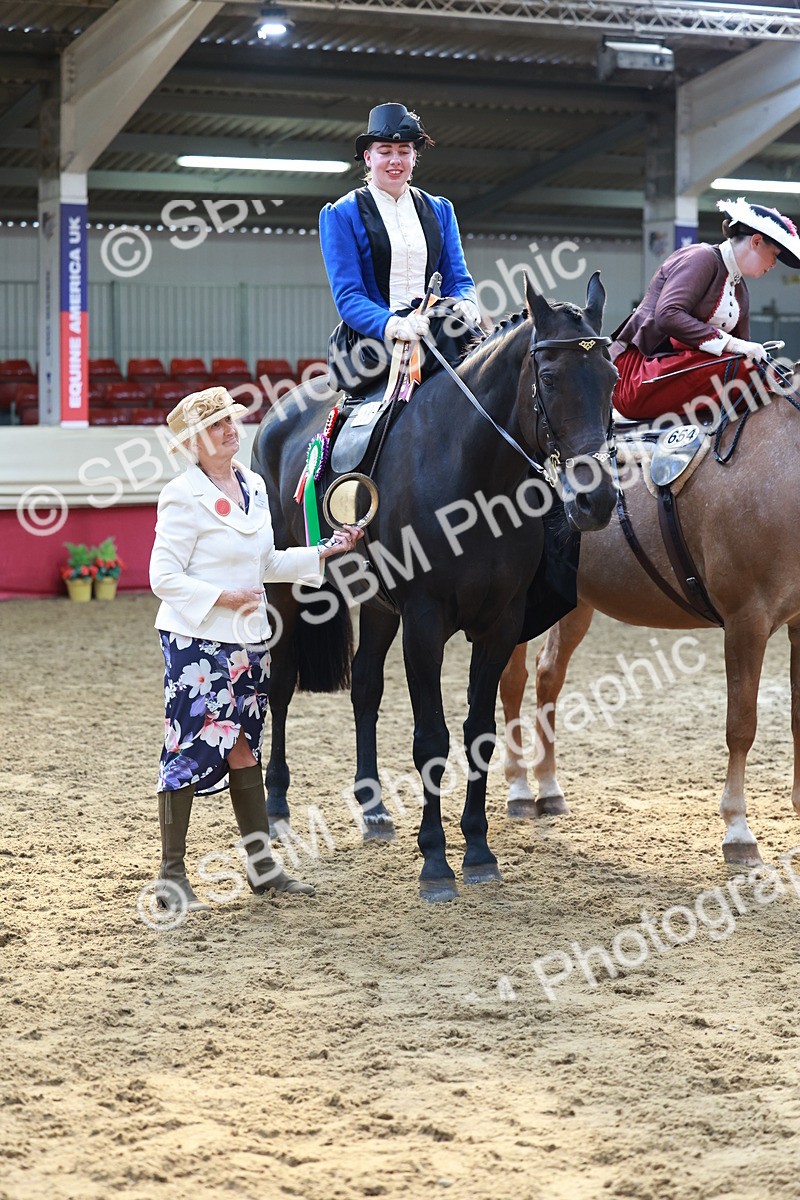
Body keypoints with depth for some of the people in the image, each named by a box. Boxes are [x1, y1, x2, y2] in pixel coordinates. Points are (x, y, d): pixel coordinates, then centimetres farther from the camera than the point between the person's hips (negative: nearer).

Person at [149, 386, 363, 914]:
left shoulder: (254, 485, 10)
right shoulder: (185, 497, -13)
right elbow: (164, 577, -14)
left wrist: (326, 552, 11)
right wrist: (222, 598, -23)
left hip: (249, 639, 7)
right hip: (197, 640, -7)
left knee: (244, 749, 13)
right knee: (190, 751, -3)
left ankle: (262, 865, 20)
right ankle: (171, 877, 4)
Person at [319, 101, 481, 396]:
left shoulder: (440, 210, 20)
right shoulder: (341, 214, 6)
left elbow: (458, 279, 17)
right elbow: (347, 296, -4)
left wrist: (466, 304, -10)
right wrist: (393, 325, -25)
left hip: (432, 327, 5)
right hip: (368, 337, -4)